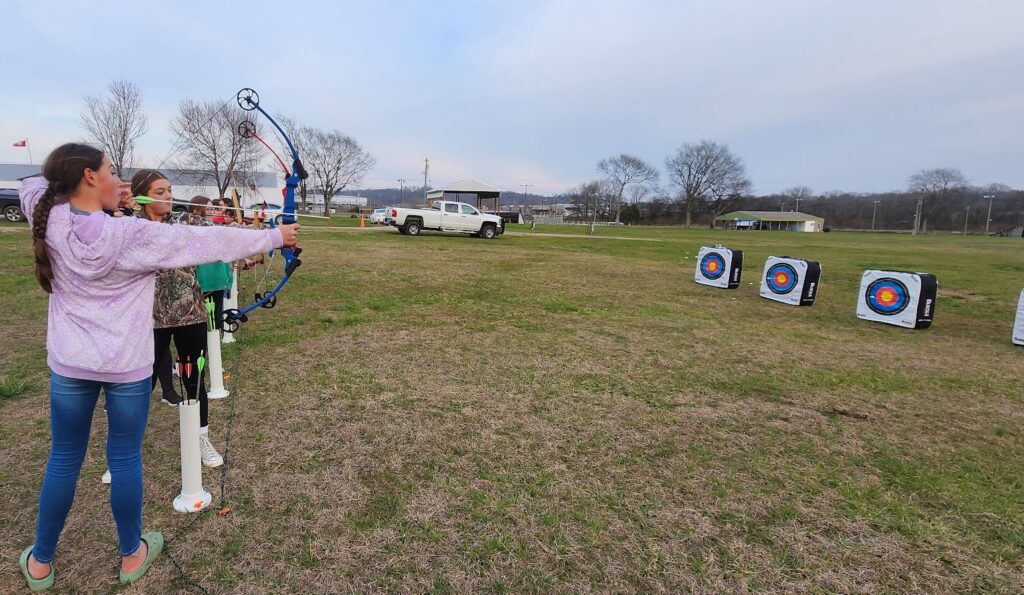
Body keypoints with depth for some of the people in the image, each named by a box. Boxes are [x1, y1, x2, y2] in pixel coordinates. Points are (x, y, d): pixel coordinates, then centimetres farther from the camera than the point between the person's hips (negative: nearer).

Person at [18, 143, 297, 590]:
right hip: (127, 366, -4)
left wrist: (102, 199, 3)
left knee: (64, 460, 17)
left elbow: (32, 184, 15)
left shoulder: (49, 223, -7)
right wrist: (274, 236, -7)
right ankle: (132, 555, 28)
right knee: (125, 459, 10)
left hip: (69, 365, 4)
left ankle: (40, 561, 35)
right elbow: (208, 241, -15)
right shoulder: (133, 234, -19)